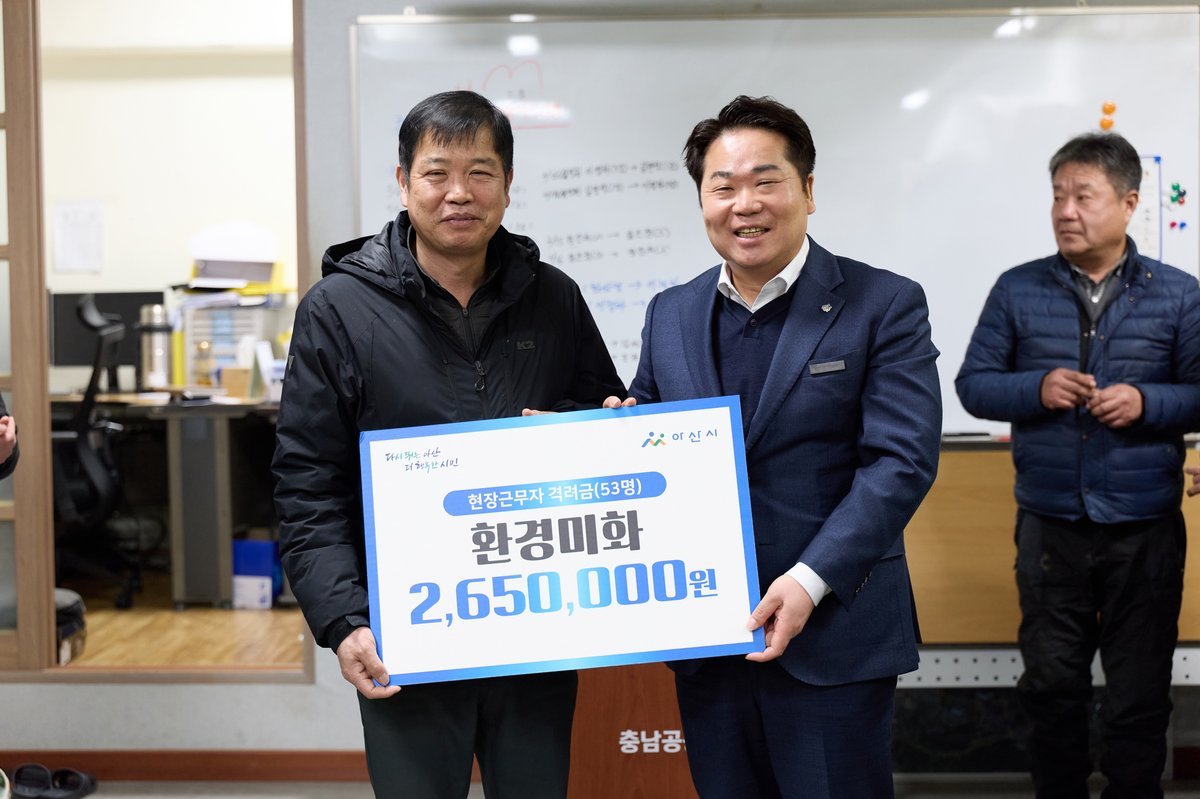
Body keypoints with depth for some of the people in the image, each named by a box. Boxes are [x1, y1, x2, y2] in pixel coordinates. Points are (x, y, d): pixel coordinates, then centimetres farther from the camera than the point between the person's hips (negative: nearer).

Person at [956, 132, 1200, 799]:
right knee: (1052, 684, 11)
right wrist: (1037, 389, -15)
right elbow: (973, 383, 2)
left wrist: (1145, 402, -18)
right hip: (1050, 526, 1)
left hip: (1145, 530, -1)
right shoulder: (1018, 289, 1)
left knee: (1140, 695, 9)